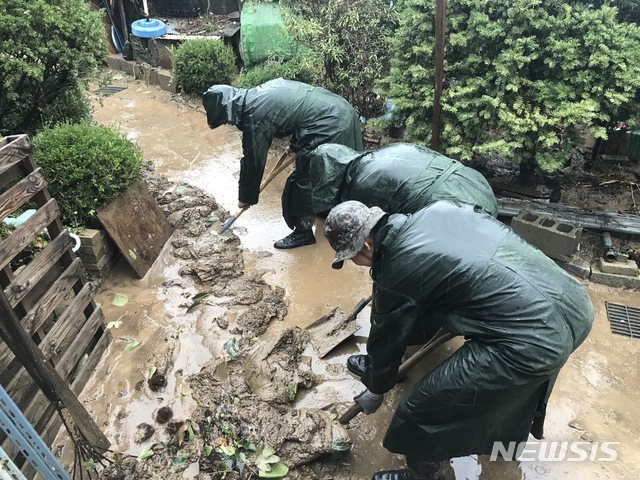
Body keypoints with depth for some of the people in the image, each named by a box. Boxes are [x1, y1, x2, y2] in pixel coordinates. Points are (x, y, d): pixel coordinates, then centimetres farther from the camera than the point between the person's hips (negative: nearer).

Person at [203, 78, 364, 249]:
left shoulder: (254, 118, -14)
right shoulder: (260, 92, 12)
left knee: (303, 179, 1)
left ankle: (303, 232, 14)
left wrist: (246, 198, 7)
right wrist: (295, 144, 34)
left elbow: (253, 161, -6)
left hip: (328, 125, -10)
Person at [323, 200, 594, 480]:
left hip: (532, 341, -9)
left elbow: (387, 341, 5)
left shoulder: (395, 273, -10)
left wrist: (375, 390, 25)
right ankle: (513, 430, 66)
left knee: (422, 410, 6)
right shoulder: (437, 209, 9)